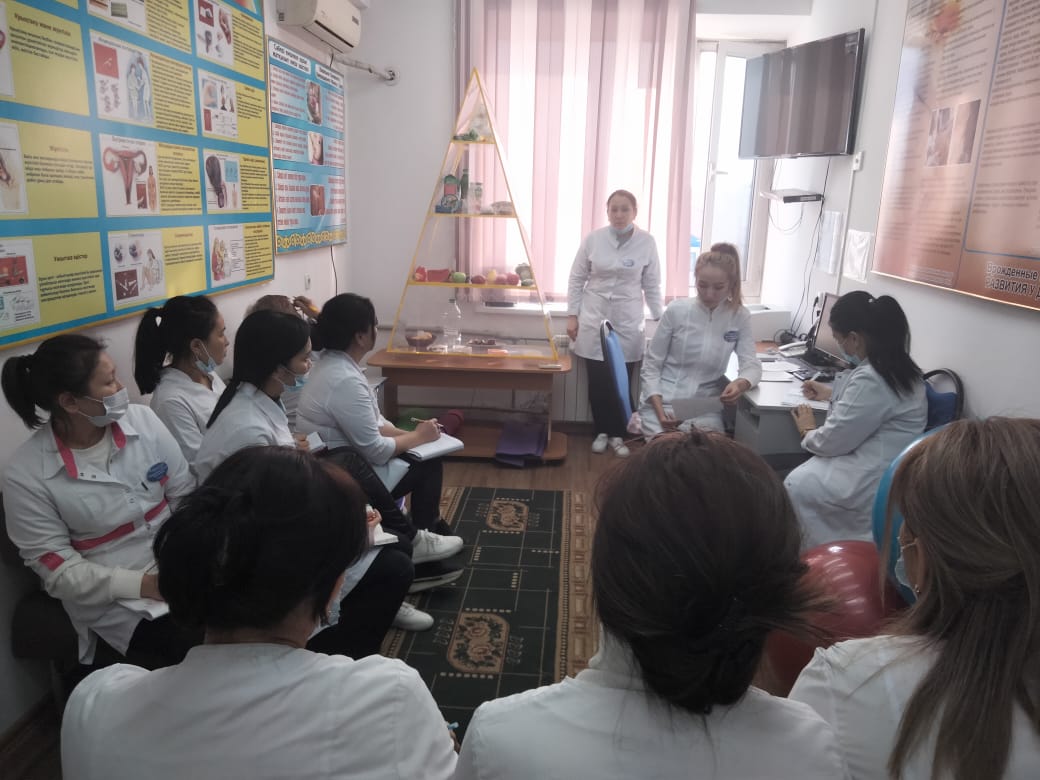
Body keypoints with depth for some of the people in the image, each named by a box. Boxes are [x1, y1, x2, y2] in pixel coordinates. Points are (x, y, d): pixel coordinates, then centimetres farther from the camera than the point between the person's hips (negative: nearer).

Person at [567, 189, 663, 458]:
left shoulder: (646, 242, -3)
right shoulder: (593, 239, -3)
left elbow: (652, 285, 2)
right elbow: (576, 279, 3)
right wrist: (572, 315, 0)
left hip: (627, 323, 0)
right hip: (594, 320, 0)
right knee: (598, 383, 5)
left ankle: (617, 435, 19)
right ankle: (602, 432, 22)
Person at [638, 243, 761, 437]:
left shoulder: (740, 317, -2)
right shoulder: (676, 310, -7)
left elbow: (751, 364, -7)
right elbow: (651, 365, -3)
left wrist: (741, 383, -31)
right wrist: (660, 411, -16)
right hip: (663, 403, -1)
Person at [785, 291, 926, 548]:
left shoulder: (871, 379, -26)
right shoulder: (896, 365, 6)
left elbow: (831, 442, -17)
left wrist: (807, 430, 3)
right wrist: (831, 393, 28)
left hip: (879, 481, -10)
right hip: (891, 469, 10)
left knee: (796, 485, -5)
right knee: (802, 475, 7)